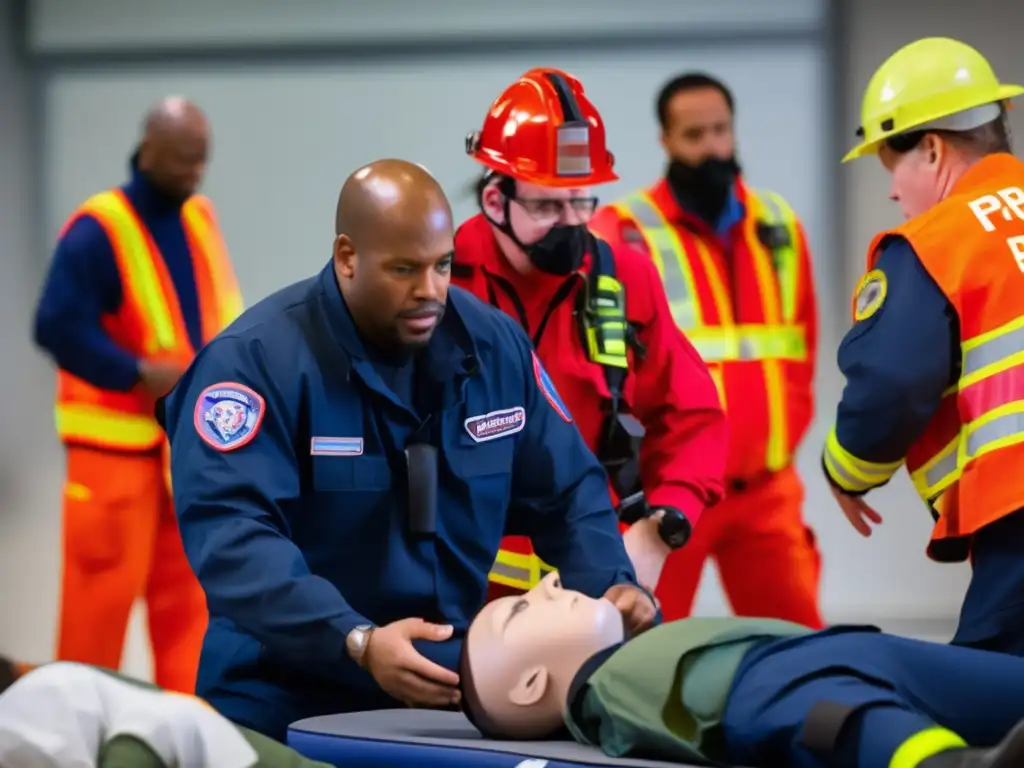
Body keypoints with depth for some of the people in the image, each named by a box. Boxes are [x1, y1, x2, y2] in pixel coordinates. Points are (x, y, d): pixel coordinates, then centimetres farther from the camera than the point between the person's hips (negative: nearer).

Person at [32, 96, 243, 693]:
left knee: (188, 587, 9)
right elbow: (58, 326, -18)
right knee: (105, 584, -3)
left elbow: (222, 312, 17)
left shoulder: (201, 219, 8)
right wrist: (140, 373, -22)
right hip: (117, 439, -7)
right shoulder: (97, 230, -14)